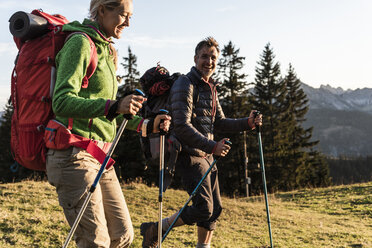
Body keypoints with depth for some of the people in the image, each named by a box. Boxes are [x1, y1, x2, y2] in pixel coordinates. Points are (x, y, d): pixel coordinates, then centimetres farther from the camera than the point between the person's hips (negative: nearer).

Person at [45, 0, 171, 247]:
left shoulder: (107, 51, 20)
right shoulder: (80, 43, -8)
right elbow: (62, 101, -21)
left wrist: (148, 125, 13)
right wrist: (113, 106, -33)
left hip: (100, 157, 9)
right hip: (74, 154, -9)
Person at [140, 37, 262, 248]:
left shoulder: (211, 88, 16)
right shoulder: (185, 85, -13)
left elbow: (219, 122, 21)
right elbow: (182, 127, -21)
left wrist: (247, 123, 6)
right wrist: (212, 146, -24)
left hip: (206, 155, 9)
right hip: (190, 154, -9)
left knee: (215, 209, 10)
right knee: (204, 208, -14)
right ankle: (154, 230, 0)